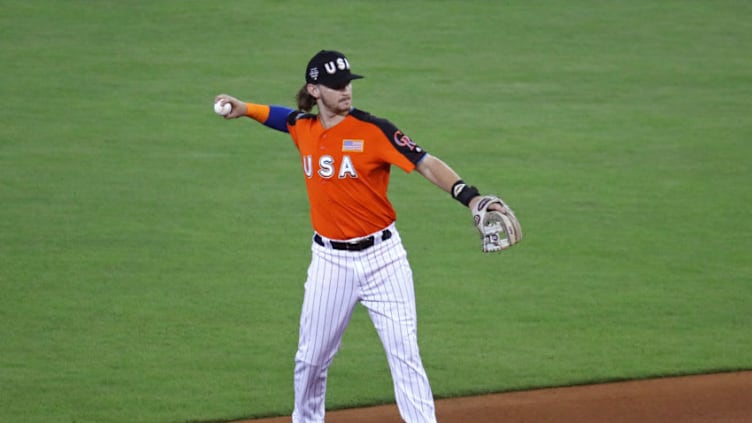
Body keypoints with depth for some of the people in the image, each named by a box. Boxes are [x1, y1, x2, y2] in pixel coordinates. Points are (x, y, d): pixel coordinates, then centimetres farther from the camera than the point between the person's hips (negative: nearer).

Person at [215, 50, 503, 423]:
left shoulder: (374, 131, -11)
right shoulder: (304, 128, 3)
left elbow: (427, 164, -18)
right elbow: (277, 114, 27)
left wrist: (470, 197, -33)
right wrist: (242, 109, 10)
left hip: (381, 256, -4)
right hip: (329, 260, 4)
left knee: (404, 355, -6)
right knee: (311, 357, 12)